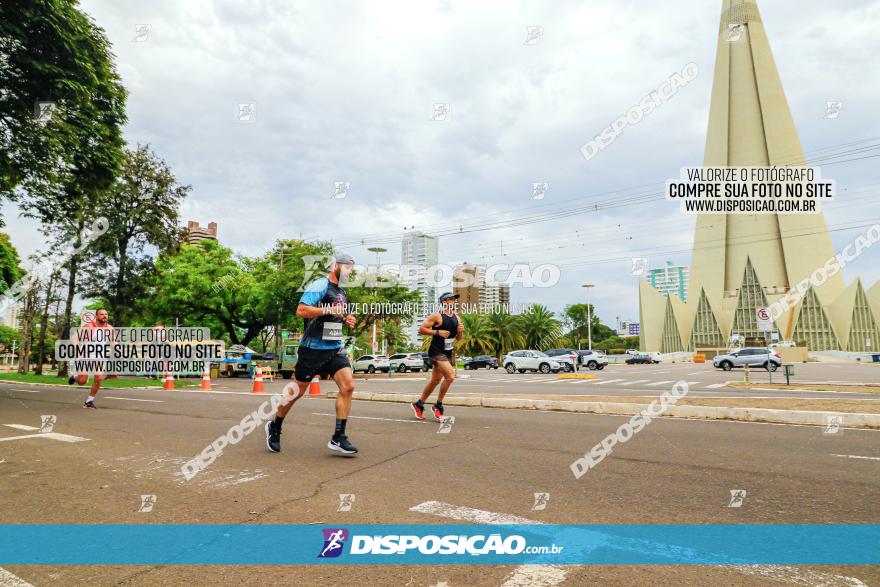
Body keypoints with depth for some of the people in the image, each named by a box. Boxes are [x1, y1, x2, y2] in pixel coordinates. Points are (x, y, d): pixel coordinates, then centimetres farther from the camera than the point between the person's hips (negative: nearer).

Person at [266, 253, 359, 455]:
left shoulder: (341, 292, 16)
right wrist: (328, 310, -25)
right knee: (298, 390, 7)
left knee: (348, 386, -10)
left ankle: (338, 438, -5)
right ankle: (275, 427, 31)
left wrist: (347, 320, 10)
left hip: (335, 348, 7)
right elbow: (301, 310, -21)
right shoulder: (320, 285, -10)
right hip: (313, 348, -7)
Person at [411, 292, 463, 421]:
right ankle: (438, 405, -4)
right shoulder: (437, 316, -12)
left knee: (435, 380, 13)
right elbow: (421, 330, -12)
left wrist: (460, 331, -2)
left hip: (447, 352, 8)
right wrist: (437, 332, -20)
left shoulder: (456, 317, 11)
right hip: (436, 351, -8)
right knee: (450, 376, -20)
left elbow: (457, 338, 19)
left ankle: (419, 404, 28)